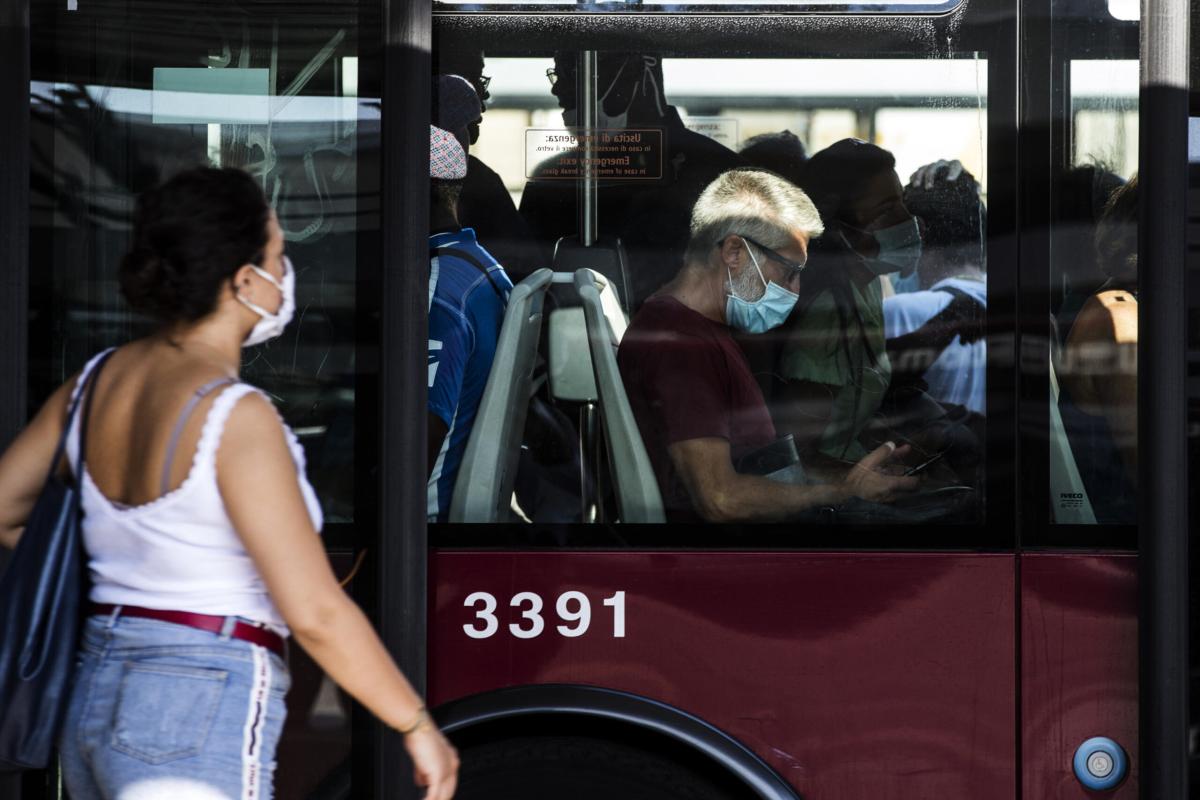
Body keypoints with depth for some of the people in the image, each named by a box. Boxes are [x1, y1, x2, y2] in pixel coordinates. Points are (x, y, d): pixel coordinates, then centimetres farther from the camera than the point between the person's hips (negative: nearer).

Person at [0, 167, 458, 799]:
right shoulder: (236, 418, -17)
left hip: (95, 701, 9)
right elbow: (316, 613, -17)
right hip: (198, 722, -9)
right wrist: (418, 727, -6)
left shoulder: (96, 384, 6)